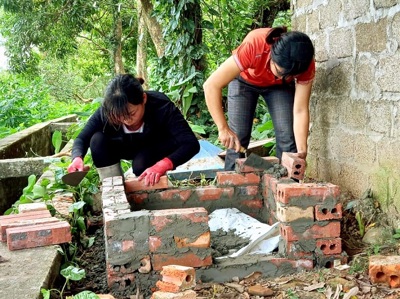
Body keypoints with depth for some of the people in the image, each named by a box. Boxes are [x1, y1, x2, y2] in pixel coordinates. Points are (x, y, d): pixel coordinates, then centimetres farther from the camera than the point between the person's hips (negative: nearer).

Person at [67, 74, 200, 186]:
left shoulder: (161, 107, -38)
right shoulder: (106, 112, -31)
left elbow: (192, 144, -44)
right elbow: (82, 138, -18)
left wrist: (162, 165, -61)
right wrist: (77, 158, -42)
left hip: (158, 149, -3)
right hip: (127, 148, 3)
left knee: (141, 165, -35)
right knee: (97, 140, -25)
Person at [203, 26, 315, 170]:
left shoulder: (306, 65, -33)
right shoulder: (253, 46, -42)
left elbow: (300, 110, -28)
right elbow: (211, 85, -41)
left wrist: (302, 152, -38)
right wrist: (223, 129, -43)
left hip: (279, 86, 2)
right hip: (244, 80, -2)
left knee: (288, 138, -11)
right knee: (237, 139, -12)